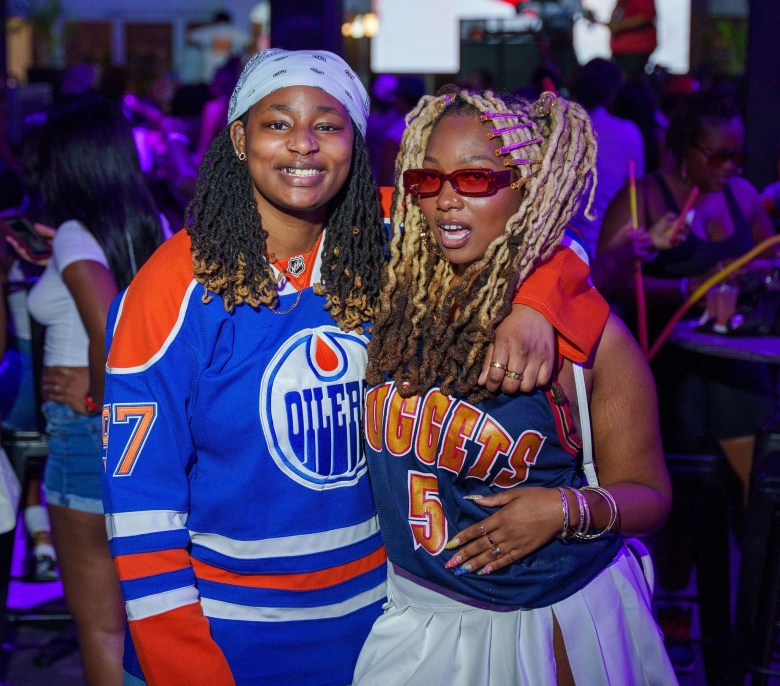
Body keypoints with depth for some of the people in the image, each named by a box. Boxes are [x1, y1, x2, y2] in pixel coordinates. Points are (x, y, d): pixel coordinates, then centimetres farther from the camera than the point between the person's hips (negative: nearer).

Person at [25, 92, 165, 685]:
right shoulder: (151, 228, 6)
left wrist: (97, 397, -13)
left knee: (98, 624, 4)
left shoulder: (75, 237, -15)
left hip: (92, 430, -8)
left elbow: (109, 330, -28)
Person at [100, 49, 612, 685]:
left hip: (376, 609, 3)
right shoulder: (174, 289, -15)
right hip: (230, 630, -3)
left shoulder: (383, 248, -6)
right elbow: (141, 506, -13)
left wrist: (531, 309, -23)